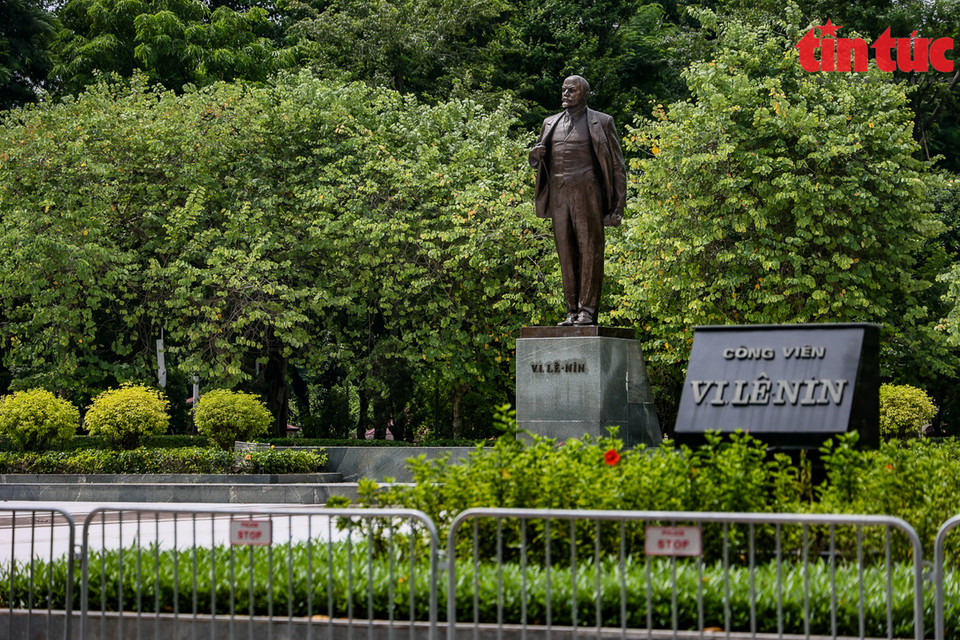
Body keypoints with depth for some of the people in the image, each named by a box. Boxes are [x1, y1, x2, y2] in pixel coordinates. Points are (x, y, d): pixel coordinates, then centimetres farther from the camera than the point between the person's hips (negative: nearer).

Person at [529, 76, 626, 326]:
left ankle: (588, 311, -7)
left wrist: (618, 205, -4)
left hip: (587, 197, -5)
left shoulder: (601, 122, 6)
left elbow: (617, 166, 4)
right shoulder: (551, 123, 19)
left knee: (590, 253, -7)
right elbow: (537, 163, 28)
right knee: (567, 255, 3)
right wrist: (535, 155, 1)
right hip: (558, 198, 5)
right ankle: (572, 311, 6)